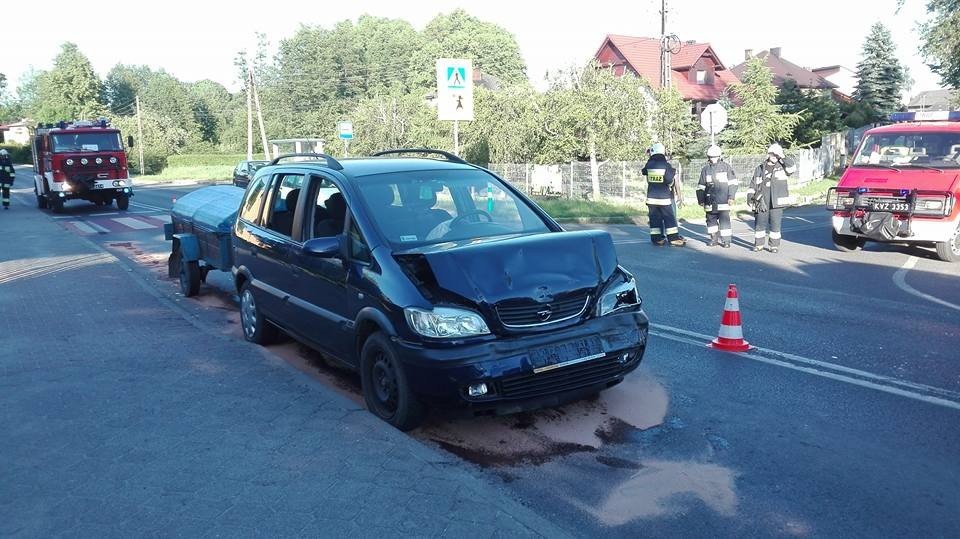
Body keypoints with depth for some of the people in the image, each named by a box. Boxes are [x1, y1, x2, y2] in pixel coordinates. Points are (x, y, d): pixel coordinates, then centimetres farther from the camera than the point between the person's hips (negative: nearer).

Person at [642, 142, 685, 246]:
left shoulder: (649, 165, -1)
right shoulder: (666, 165, -9)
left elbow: (644, 172, 21)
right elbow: (670, 181, -14)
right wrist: (673, 173, 6)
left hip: (651, 197, 3)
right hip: (664, 197, -3)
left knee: (655, 218, 7)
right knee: (669, 218, 3)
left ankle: (657, 238, 8)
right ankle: (674, 238, 2)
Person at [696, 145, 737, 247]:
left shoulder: (726, 167, 2)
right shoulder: (705, 169, 10)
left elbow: (732, 183, 3)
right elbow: (701, 186, 15)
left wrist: (731, 197, -2)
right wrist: (701, 200, 12)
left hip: (723, 201, -3)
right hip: (710, 201, 4)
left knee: (724, 220, -5)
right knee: (711, 220, 9)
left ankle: (726, 240, 1)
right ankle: (714, 239, 21)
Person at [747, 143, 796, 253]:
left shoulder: (782, 167, 8)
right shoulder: (760, 169, 13)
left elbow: (792, 169, -13)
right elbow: (753, 185, 16)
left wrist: (783, 157, -10)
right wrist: (750, 196, 5)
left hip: (776, 203, -1)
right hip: (761, 203, 2)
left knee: (775, 225, 1)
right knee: (759, 224, 3)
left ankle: (774, 245, 10)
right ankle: (758, 244, 14)